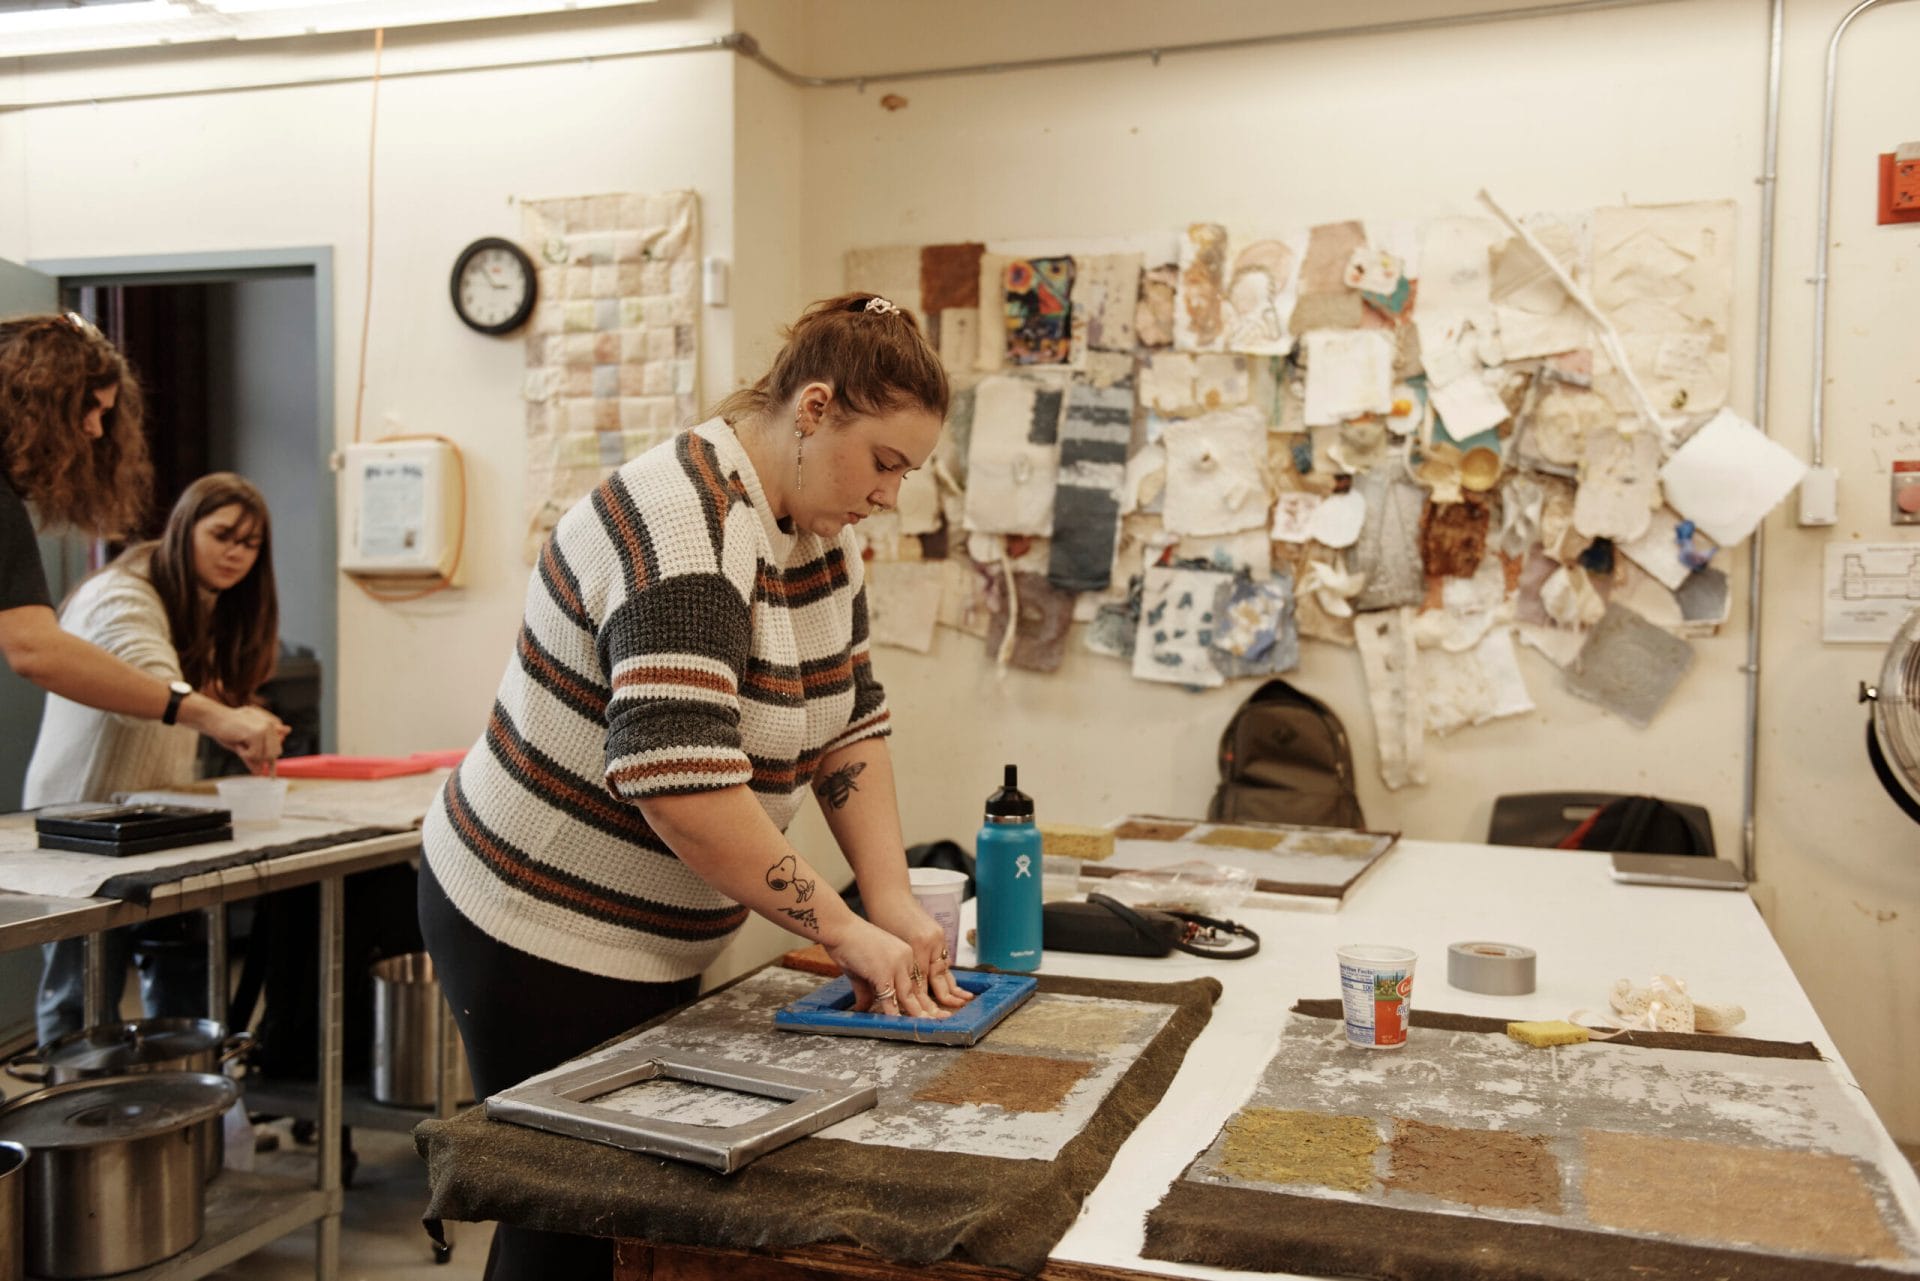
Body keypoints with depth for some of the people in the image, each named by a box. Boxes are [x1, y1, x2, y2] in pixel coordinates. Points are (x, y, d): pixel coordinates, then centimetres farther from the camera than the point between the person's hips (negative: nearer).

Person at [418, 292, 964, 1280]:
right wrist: (844, 930, -27)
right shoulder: (688, 526, -26)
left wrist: (893, 902, -5)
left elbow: (849, 724, 5)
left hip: (656, 940, 9)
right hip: (538, 933, -8)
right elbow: (679, 778, -34)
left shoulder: (817, 531, 3)